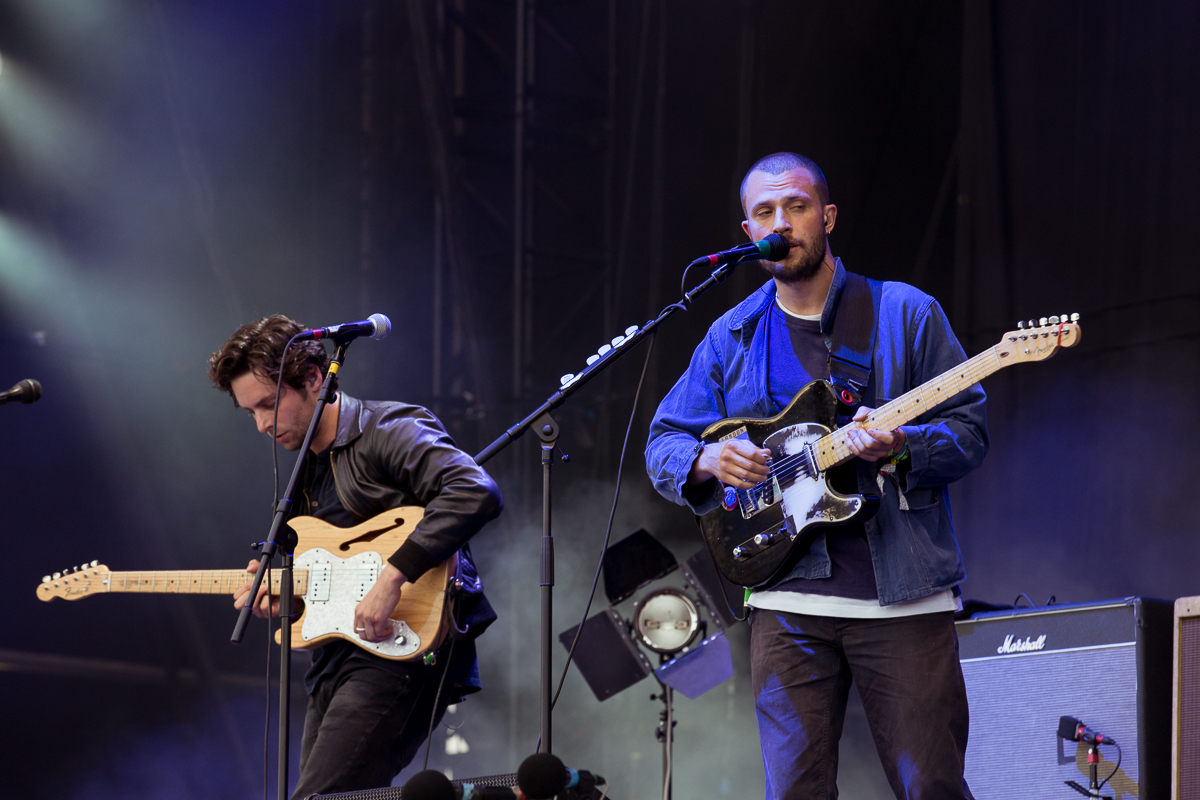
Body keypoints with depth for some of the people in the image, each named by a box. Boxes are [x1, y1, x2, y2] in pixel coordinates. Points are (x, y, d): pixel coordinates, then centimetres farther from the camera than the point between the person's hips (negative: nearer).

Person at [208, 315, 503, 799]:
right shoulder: (305, 475, 22)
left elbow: (478, 493, -24)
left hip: (403, 651, -10)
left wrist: (392, 577, -28)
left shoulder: (388, 433, -7)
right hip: (336, 666, 10)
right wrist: (280, 599, 7)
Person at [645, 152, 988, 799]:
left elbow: (970, 431, 2)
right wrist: (705, 461, -6)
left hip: (904, 594, -2)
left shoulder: (905, 314, 4)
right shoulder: (731, 339, 12)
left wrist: (900, 446, -18)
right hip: (790, 603, 2)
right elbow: (662, 445, 16)